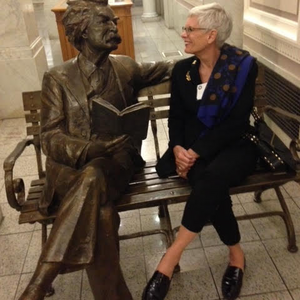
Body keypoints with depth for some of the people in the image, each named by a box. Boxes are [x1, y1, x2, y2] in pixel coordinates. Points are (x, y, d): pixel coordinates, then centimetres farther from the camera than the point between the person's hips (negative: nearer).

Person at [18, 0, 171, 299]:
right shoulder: (57, 77, 3)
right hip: (70, 165, 0)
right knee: (100, 211, -35)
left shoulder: (125, 67, 11)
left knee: (92, 178, -36)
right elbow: (50, 139, -5)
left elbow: (161, 70, 32)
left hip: (116, 160, 1)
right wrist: (94, 148, -24)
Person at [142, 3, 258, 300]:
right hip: (192, 146, 3)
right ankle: (235, 254, -9)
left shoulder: (243, 66, -7)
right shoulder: (182, 69, 5)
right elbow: (176, 116, 7)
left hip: (233, 145, -3)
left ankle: (172, 255, -26)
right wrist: (177, 148, -15)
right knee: (206, 180, -30)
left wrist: (198, 152, -22)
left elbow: (236, 123, -13)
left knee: (212, 177, -36)